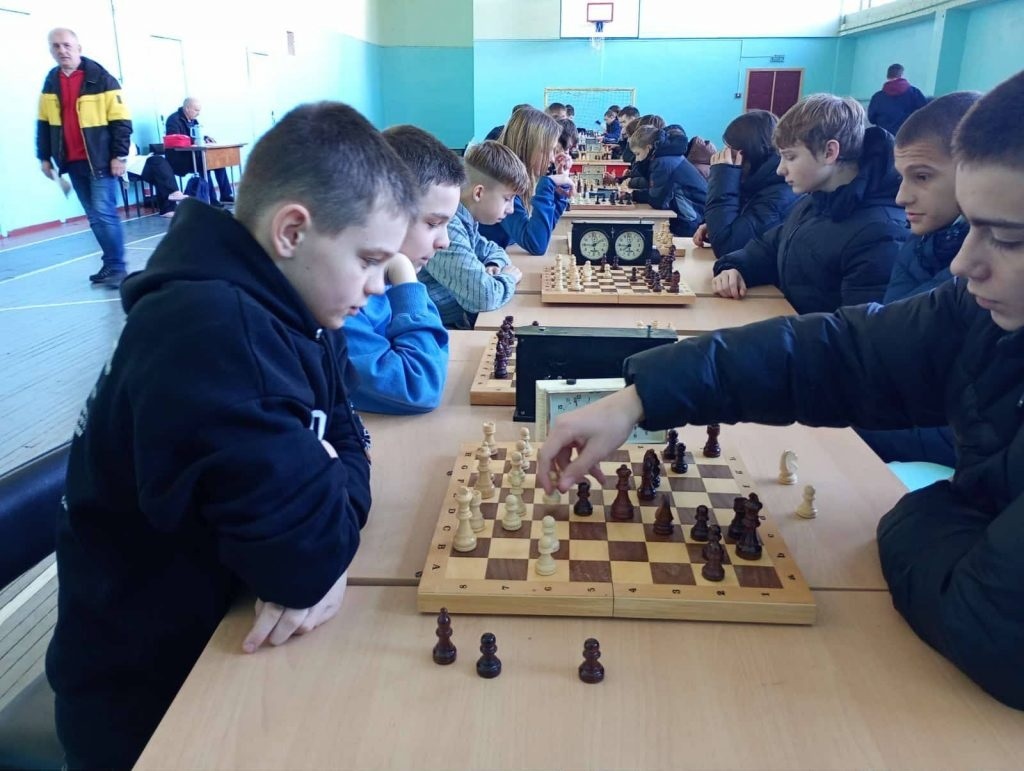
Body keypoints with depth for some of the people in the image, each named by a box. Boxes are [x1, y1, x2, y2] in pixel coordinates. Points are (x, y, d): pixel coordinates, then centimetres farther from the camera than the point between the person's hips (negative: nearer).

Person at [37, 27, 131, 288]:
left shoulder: (101, 79, -8)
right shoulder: (51, 82, 10)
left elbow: (121, 120, -10)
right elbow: (44, 123, 16)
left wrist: (119, 155, -14)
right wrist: (44, 156, 13)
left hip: (101, 160, -6)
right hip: (72, 163, 6)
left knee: (104, 213, -11)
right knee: (94, 217, 10)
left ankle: (117, 268, -4)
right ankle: (110, 264, 18)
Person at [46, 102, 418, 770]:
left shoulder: (283, 308, -2)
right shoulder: (209, 333, -32)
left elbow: (342, 439, 1)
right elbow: (304, 554, -36)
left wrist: (324, 534, -18)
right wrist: (326, 544, -14)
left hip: (221, 629, 7)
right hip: (154, 694, -7)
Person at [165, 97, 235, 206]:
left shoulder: (193, 119, 12)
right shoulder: (174, 119, -13)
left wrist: (205, 138, -2)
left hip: (193, 155, 8)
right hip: (179, 158, -8)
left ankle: (225, 195, -8)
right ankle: (211, 200, -29)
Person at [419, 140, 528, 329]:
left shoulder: (464, 221, 3)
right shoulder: (447, 228, -25)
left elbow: (492, 250, 23)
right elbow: (483, 296, -33)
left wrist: (494, 266, 0)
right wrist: (508, 277, -12)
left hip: (463, 319, 8)